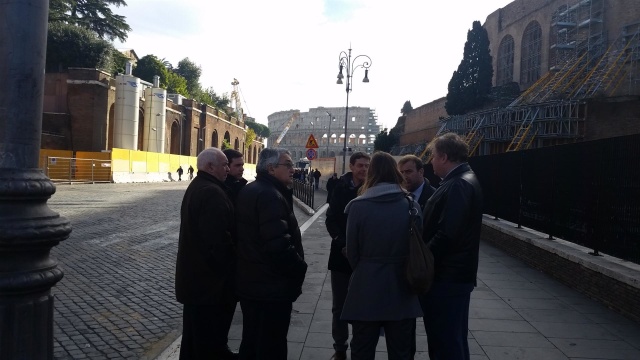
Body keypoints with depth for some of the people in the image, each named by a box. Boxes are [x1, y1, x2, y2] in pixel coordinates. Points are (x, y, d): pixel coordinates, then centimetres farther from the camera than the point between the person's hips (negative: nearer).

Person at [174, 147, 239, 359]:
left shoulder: (196, 186, 14)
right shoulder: (212, 193, -23)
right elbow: (218, 239, -28)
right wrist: (228, 267, -14)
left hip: (194, 272, 11)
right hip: (210, 277, -11)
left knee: (196, 330, 22)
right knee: (209, 334, 3)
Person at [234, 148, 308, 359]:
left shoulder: (249, 191, 11)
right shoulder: (271, 195, -21)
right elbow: (279, 244, -30)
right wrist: (300, 268, -14)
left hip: (250, 282, 10)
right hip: (271, 287, -10)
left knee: (251, 341, 21)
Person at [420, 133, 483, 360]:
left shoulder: (459, 186, -19)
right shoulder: (460, 181, 14)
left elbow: (446, 235, -27)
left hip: (448, 276, -10)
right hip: (451, 274, 10)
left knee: (447, 341, 0)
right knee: (450, 337, 19)